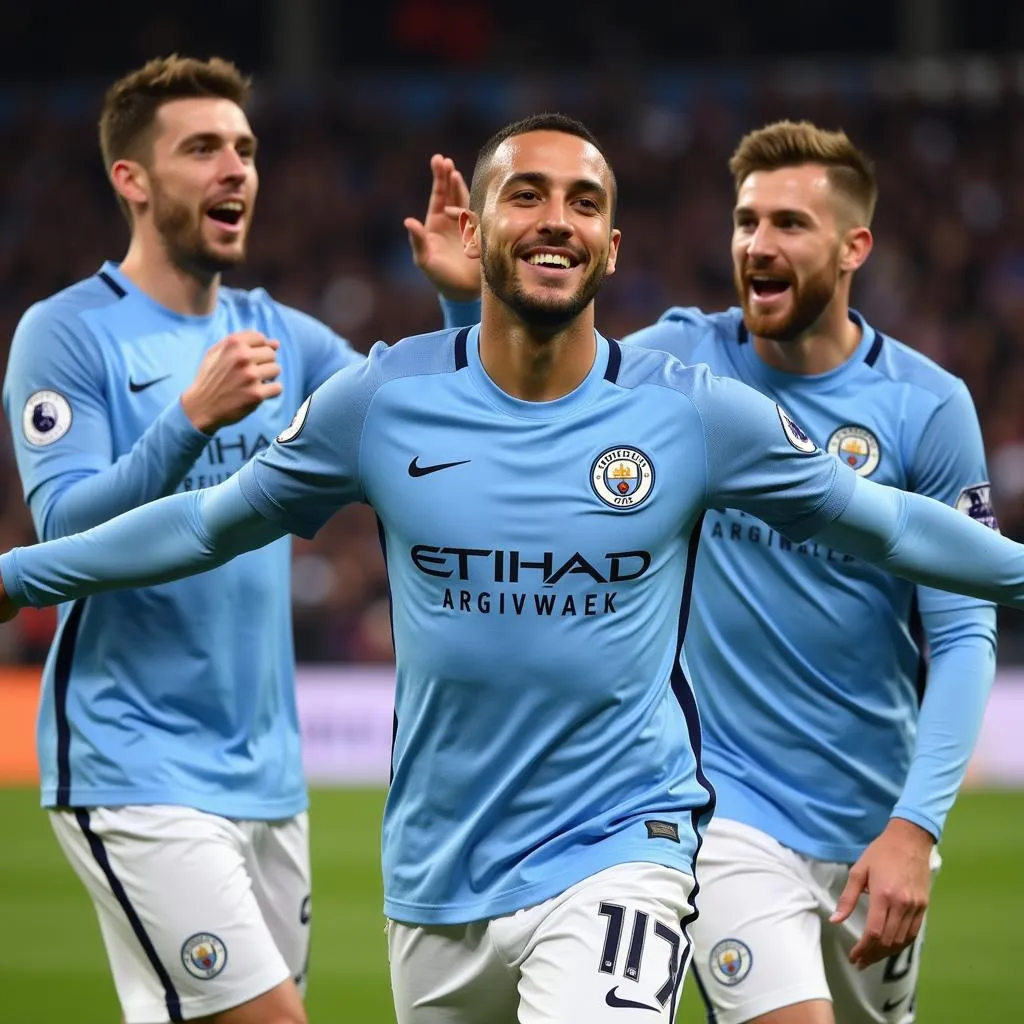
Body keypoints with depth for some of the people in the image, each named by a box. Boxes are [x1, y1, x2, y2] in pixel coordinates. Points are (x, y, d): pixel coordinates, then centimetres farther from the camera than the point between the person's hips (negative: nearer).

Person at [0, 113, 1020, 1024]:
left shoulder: (692, 412, -3)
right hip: (436, 877, 3)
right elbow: (210, 524, 12)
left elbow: (886, 525, 9)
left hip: (614, 851, -3)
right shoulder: (380, 399, -1)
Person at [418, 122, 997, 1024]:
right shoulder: (684, 357, -3)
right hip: (726, 808, -2)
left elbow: (964, 636, -6)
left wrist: (917, 825, -16)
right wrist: (471, 300, -19)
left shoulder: (930, 407, -6)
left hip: (873, 829, 2)